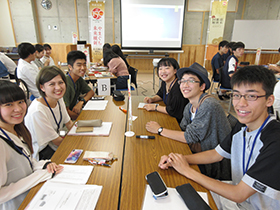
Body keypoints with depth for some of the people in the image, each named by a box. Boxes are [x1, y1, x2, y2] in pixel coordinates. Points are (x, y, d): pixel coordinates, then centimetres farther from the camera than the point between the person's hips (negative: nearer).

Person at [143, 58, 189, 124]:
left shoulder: (179, 86, -27)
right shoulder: (165, 82, 1)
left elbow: (174, 111, -28)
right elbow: (160, 95, 22)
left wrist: (155, 107, -18)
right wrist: (152, 99, 1)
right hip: (170, 118, 8)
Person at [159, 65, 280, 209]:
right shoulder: (241, 127, -7)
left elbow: (239, 194, -28)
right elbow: (216, 154, 4)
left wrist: (188, 171, -23)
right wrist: (178, 160, -11)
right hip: (239, 195, 6)